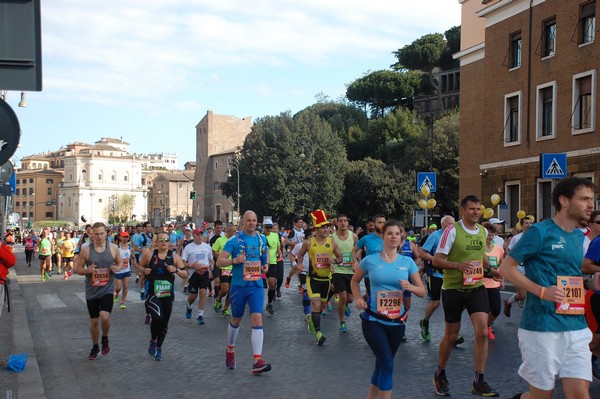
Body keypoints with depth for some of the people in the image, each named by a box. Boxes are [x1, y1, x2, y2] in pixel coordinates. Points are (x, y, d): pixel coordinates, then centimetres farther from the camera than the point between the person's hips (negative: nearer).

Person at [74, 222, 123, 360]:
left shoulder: (113, 248, -4)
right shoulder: (85, 250, -6)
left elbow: (120, 262, 12)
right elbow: (77, 268, 1)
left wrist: (117, 268, -11)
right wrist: (87, 270, -19)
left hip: (107, 289, -1)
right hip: (92, 291, 1)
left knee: (105, 316, -22)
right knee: (94, 321, 10)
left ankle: (105, 339, 8)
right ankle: (95, 347, 33)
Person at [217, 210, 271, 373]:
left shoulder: (262, 239, 6)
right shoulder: (234, 240, -6)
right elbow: (219, 261, -7)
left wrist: (266, 265, 6)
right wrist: (235, 260, -24)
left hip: (256, 286, 2)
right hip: (239, 285, -2)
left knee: (257, 319, -10)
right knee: (236, 319, 13)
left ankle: (257, 361, -13)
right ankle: (230, 351, 39)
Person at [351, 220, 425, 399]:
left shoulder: (408, 262, 0)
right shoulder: (370, 260, -6)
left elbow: (422, 292, 2)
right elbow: (355, 281, 12)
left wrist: (411, 287, -18)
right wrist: (358, 299, -4)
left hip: (397, 321, 3)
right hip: (373, 320, -3)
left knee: (382, 362, 16)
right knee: (387, 364, -13)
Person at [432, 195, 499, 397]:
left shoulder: (483, 231, 5)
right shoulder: (452, 230, -13)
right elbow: (436, 260, -13)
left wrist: (491, 269, 9)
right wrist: (458, 265, -28)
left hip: (477, 288, 4)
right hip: (453, 289, -4)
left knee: (482, 332, -7)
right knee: (451, 335, 7)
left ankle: (479, 382, 6)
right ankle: (440, 375, 30)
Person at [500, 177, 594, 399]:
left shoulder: (580, 237, 14)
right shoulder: (540, 232, -8)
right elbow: (506, 268, -9)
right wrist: (541, 291, -19)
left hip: (576, 328, 6)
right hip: (542, 327, -6)